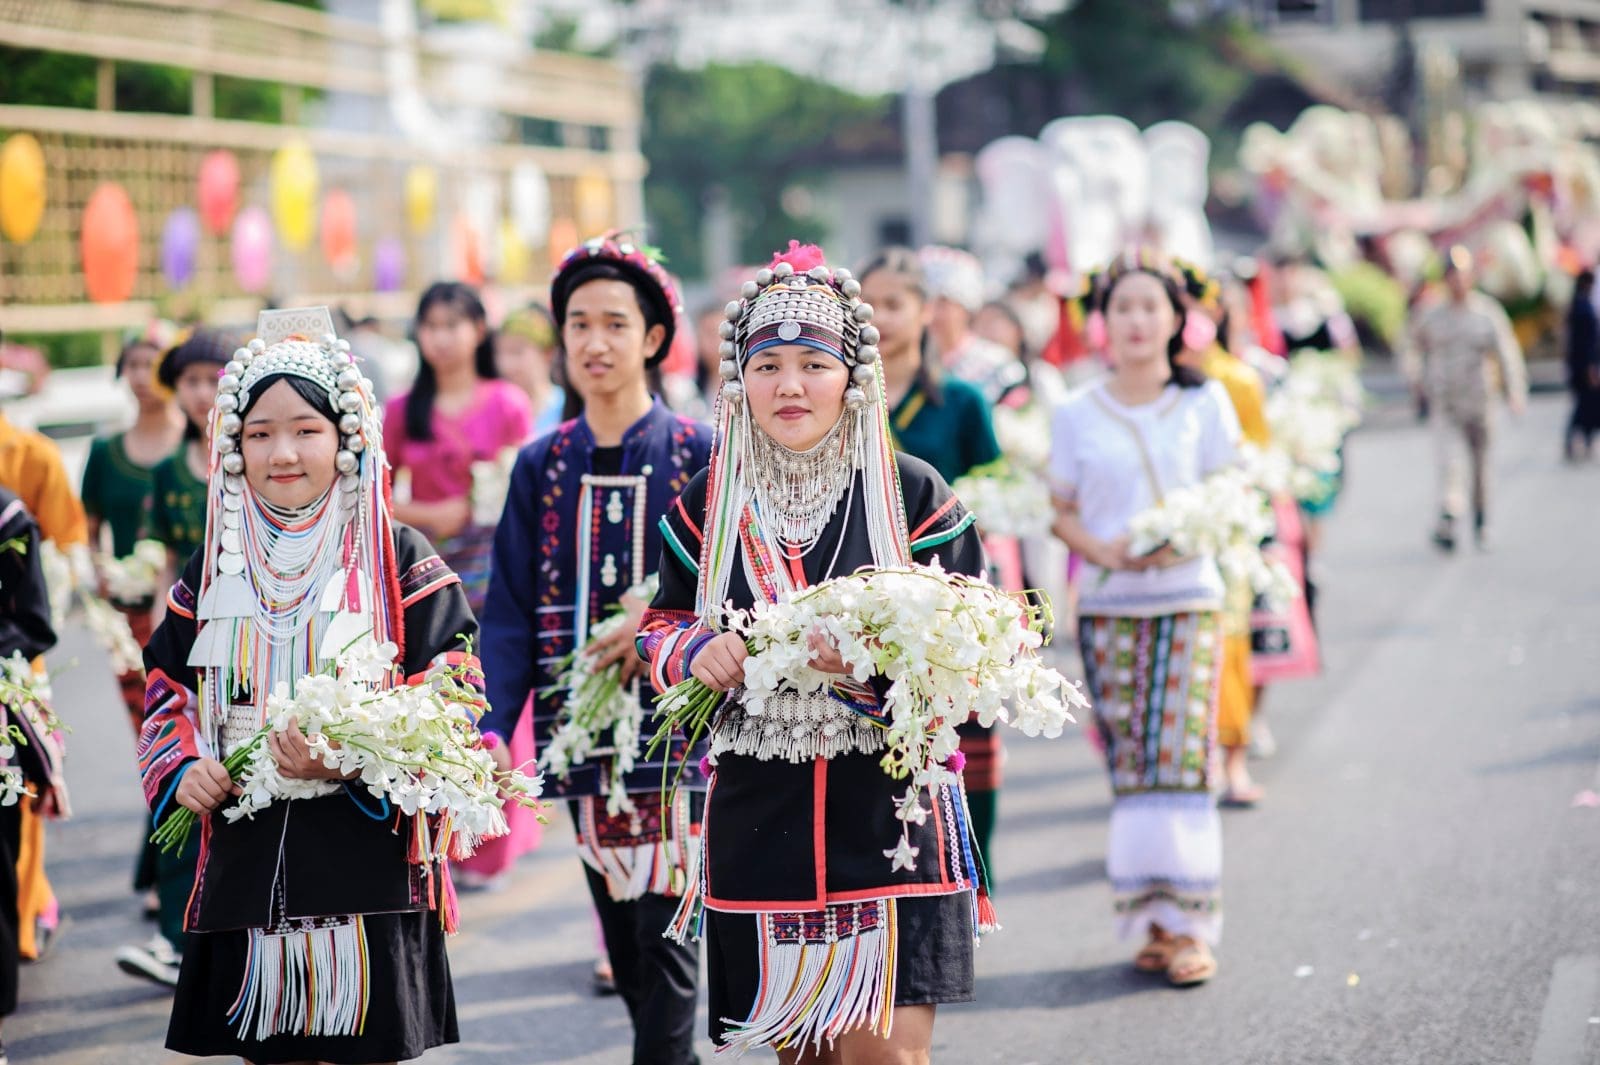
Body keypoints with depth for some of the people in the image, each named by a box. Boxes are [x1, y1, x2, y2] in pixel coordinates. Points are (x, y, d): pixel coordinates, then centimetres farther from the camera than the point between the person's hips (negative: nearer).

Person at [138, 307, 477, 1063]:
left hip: (368, 863, -3)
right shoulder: (214, 572, 11)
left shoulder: (399, 561, -1)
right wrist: (181, 771, -2)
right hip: (247, 866, 4)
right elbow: (168, 692, 17)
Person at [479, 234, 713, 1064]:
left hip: (673, 732, -4)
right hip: (583, 738, 4)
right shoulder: (540, 465, 8)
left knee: (664, 934, -7)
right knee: (621, 941, 10)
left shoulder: (701, 453, -3)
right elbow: (511, 613, 4)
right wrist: (491, 728, -8)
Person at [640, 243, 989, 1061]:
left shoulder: (912, 494, -1)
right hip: (758, 817, 3)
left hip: (888, 812, -3)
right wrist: (694, 652, -9)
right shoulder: (710, 503, 7)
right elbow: (663, 628, 14)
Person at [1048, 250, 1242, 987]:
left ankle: (1188, 925, -6)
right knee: (1127, 765, -1)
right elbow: (1061, 511, 8)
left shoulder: (1204, 401, 5)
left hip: (1188, 598, -1)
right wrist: (1105, 551, -12)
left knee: (1181, 757, -9)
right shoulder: (1077, 414, 8)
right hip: (1106, 604, 1)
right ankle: (1150, 919, 6)